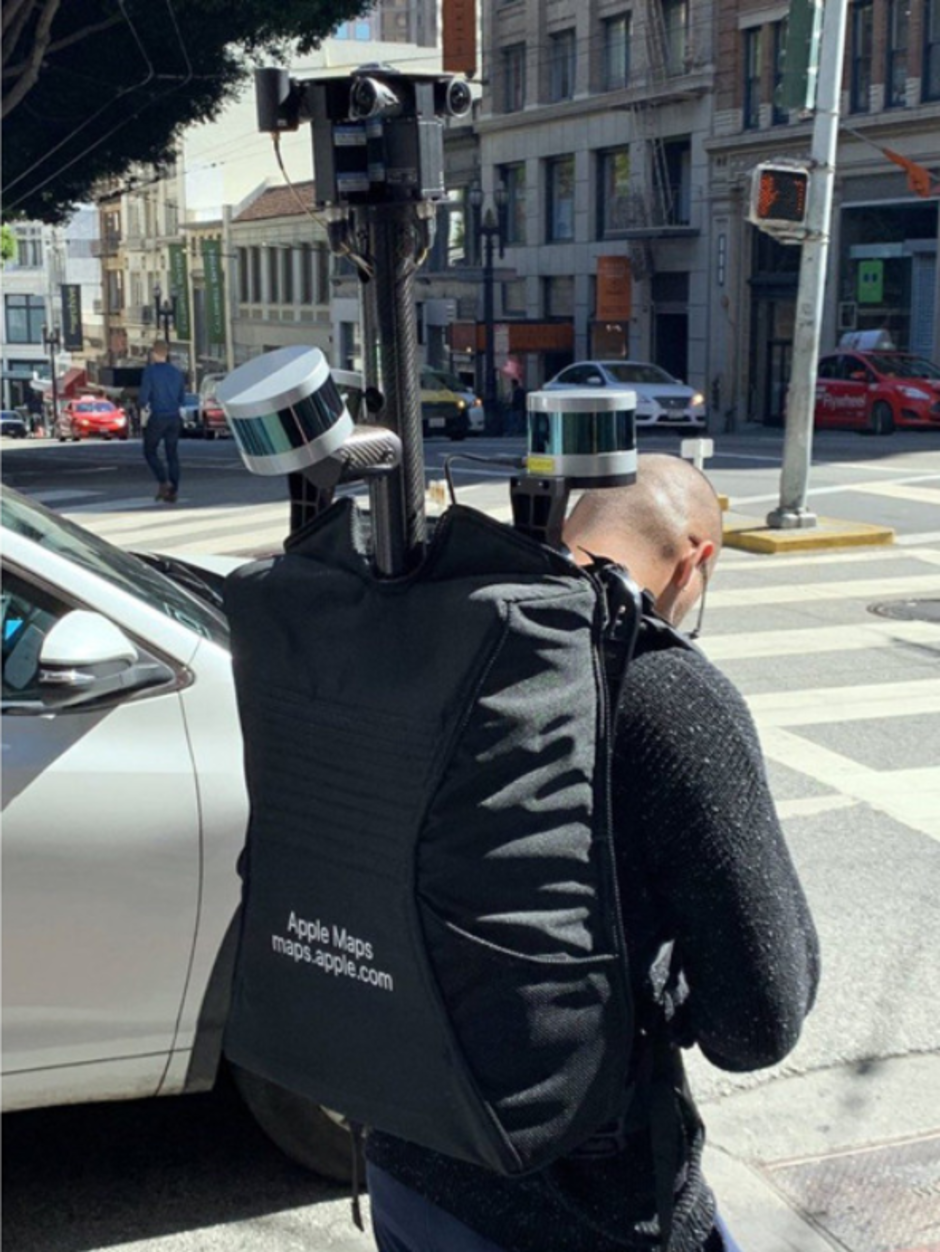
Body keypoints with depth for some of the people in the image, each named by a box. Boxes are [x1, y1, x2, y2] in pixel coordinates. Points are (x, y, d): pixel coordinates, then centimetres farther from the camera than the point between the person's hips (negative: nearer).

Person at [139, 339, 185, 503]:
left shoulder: (150, 371, -8)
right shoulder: (176, 372, 9)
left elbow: (144, 394, -10)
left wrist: (143, 405, 11)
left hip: (157, 417, -5)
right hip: (174, 418, 5)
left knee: (150, 452, 8)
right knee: (172, 454, 8)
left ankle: (163, 482, -11)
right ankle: (173, 491, 5)